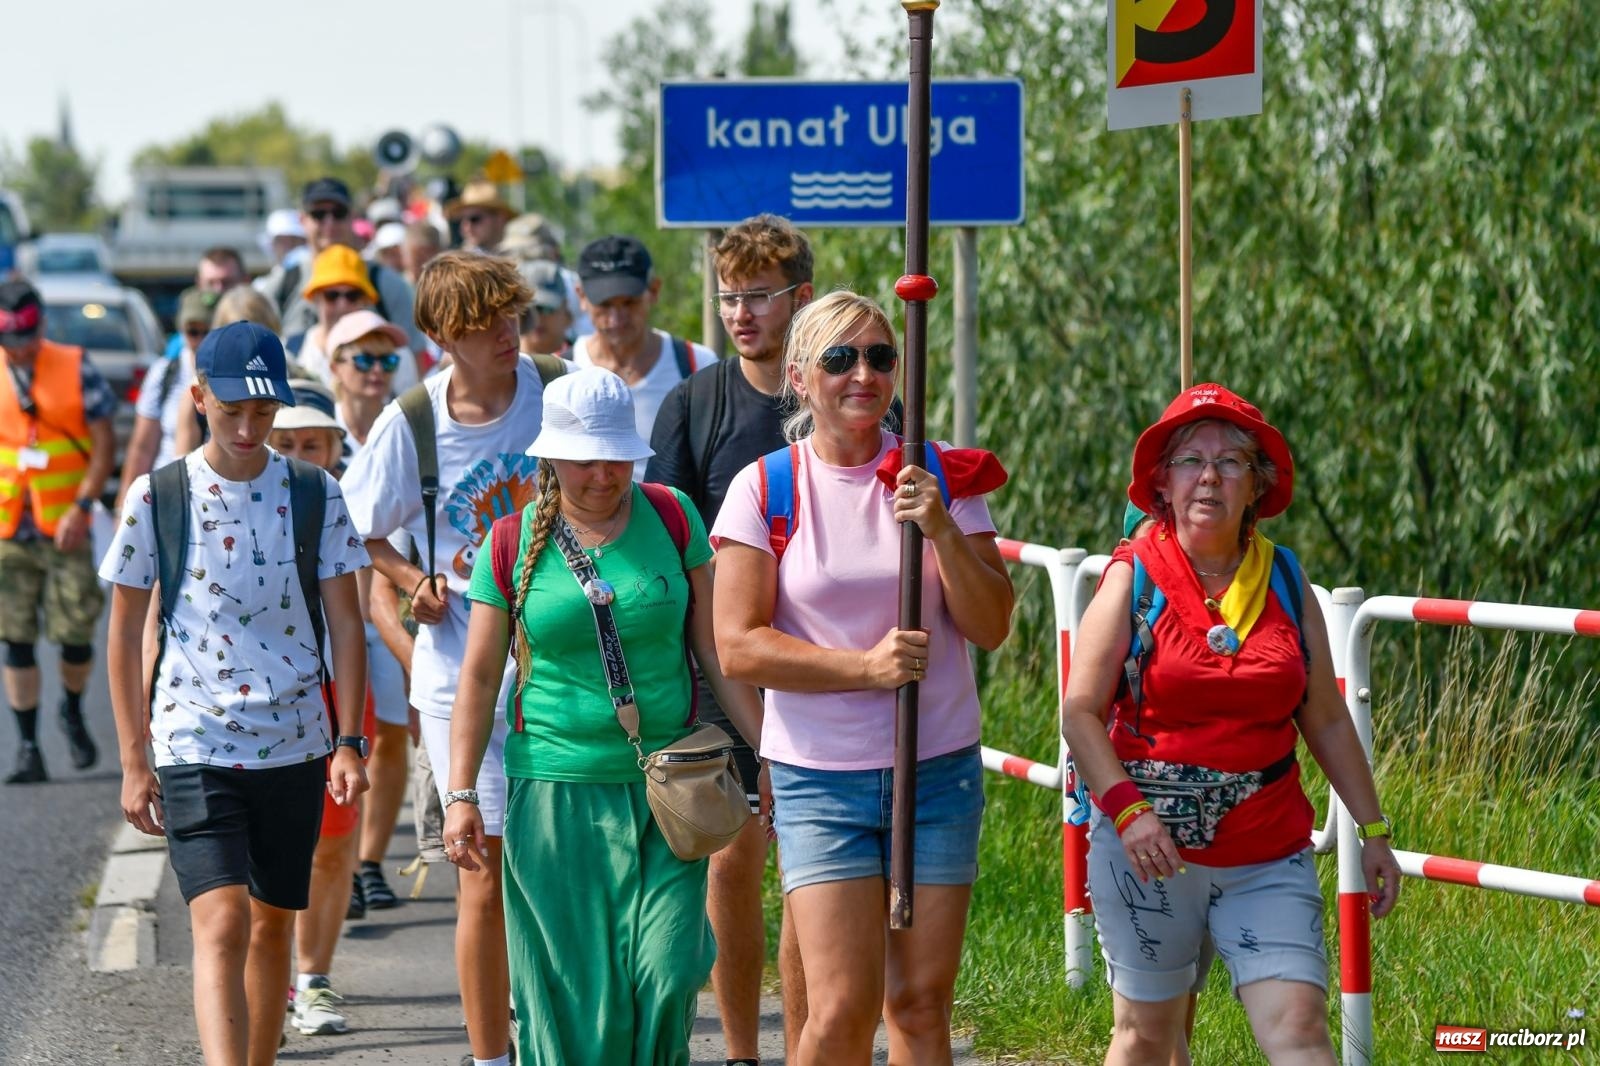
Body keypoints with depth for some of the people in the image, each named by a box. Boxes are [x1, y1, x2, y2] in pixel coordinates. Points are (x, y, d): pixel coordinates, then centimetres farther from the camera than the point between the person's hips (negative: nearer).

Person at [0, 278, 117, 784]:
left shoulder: (75, 368, -1)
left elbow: (104, 442, -1)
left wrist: (83, 506, -11)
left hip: (65, 527, -1)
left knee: (75, 631, -2)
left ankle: (73, 713, 28)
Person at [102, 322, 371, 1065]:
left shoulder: (315, 496, 2)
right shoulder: (157, 497, -2)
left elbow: (345, 624, 6)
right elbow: (125, 634, 4)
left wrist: (348, 740, -3)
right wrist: (134, 761, 3)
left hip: (295, 744, 3)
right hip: (194, 746, -3)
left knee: (272, 923, 11)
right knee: (221, 923, -16)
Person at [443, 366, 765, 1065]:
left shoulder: (673, 520, 4)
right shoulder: (513, 545, 1)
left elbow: (717, 650, 7)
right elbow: (480, 677, 5)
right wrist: (460, 796, -1)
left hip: (666, 794, 1)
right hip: (555, 791, -1)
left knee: (666, 972, -9)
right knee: (572, 989, -1)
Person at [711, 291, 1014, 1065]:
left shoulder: (940, 478, 3)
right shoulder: (765, 490, -3)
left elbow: (990, 626, -1)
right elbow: (737, 646, -8)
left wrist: (942, 530, -16)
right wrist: (866, 666, -17)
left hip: (939, 769, 2)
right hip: (821, 777, -2)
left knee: (920, 1001, 2)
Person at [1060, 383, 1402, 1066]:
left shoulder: (1285, 584, 6)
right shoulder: (1133, 579, -3)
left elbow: (1327, 722, 12)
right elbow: (1081, 711, -6)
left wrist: (1372, 831, 9)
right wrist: (1128, 810, -20)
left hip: (1268, 856, 2)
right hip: (1149, 847, -2)